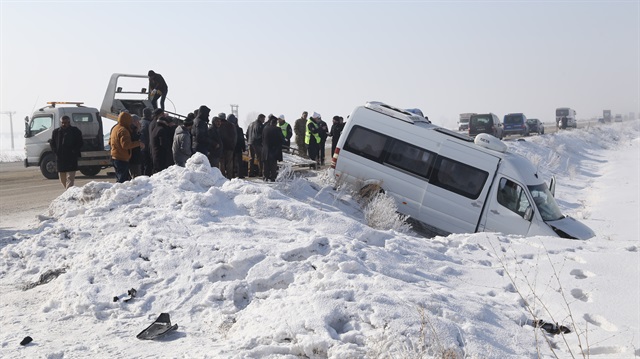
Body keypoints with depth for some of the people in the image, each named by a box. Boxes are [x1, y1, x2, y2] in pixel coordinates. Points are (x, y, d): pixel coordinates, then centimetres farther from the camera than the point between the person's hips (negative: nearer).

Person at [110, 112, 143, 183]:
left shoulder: (115, 128, 16)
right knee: (123, 180, -10)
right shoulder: (123, 130, -16)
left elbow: (110, 142, 24)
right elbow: (126, 144, -25)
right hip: (122, 159, -10)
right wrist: (138, 143, -20)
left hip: (115, 157, 10)